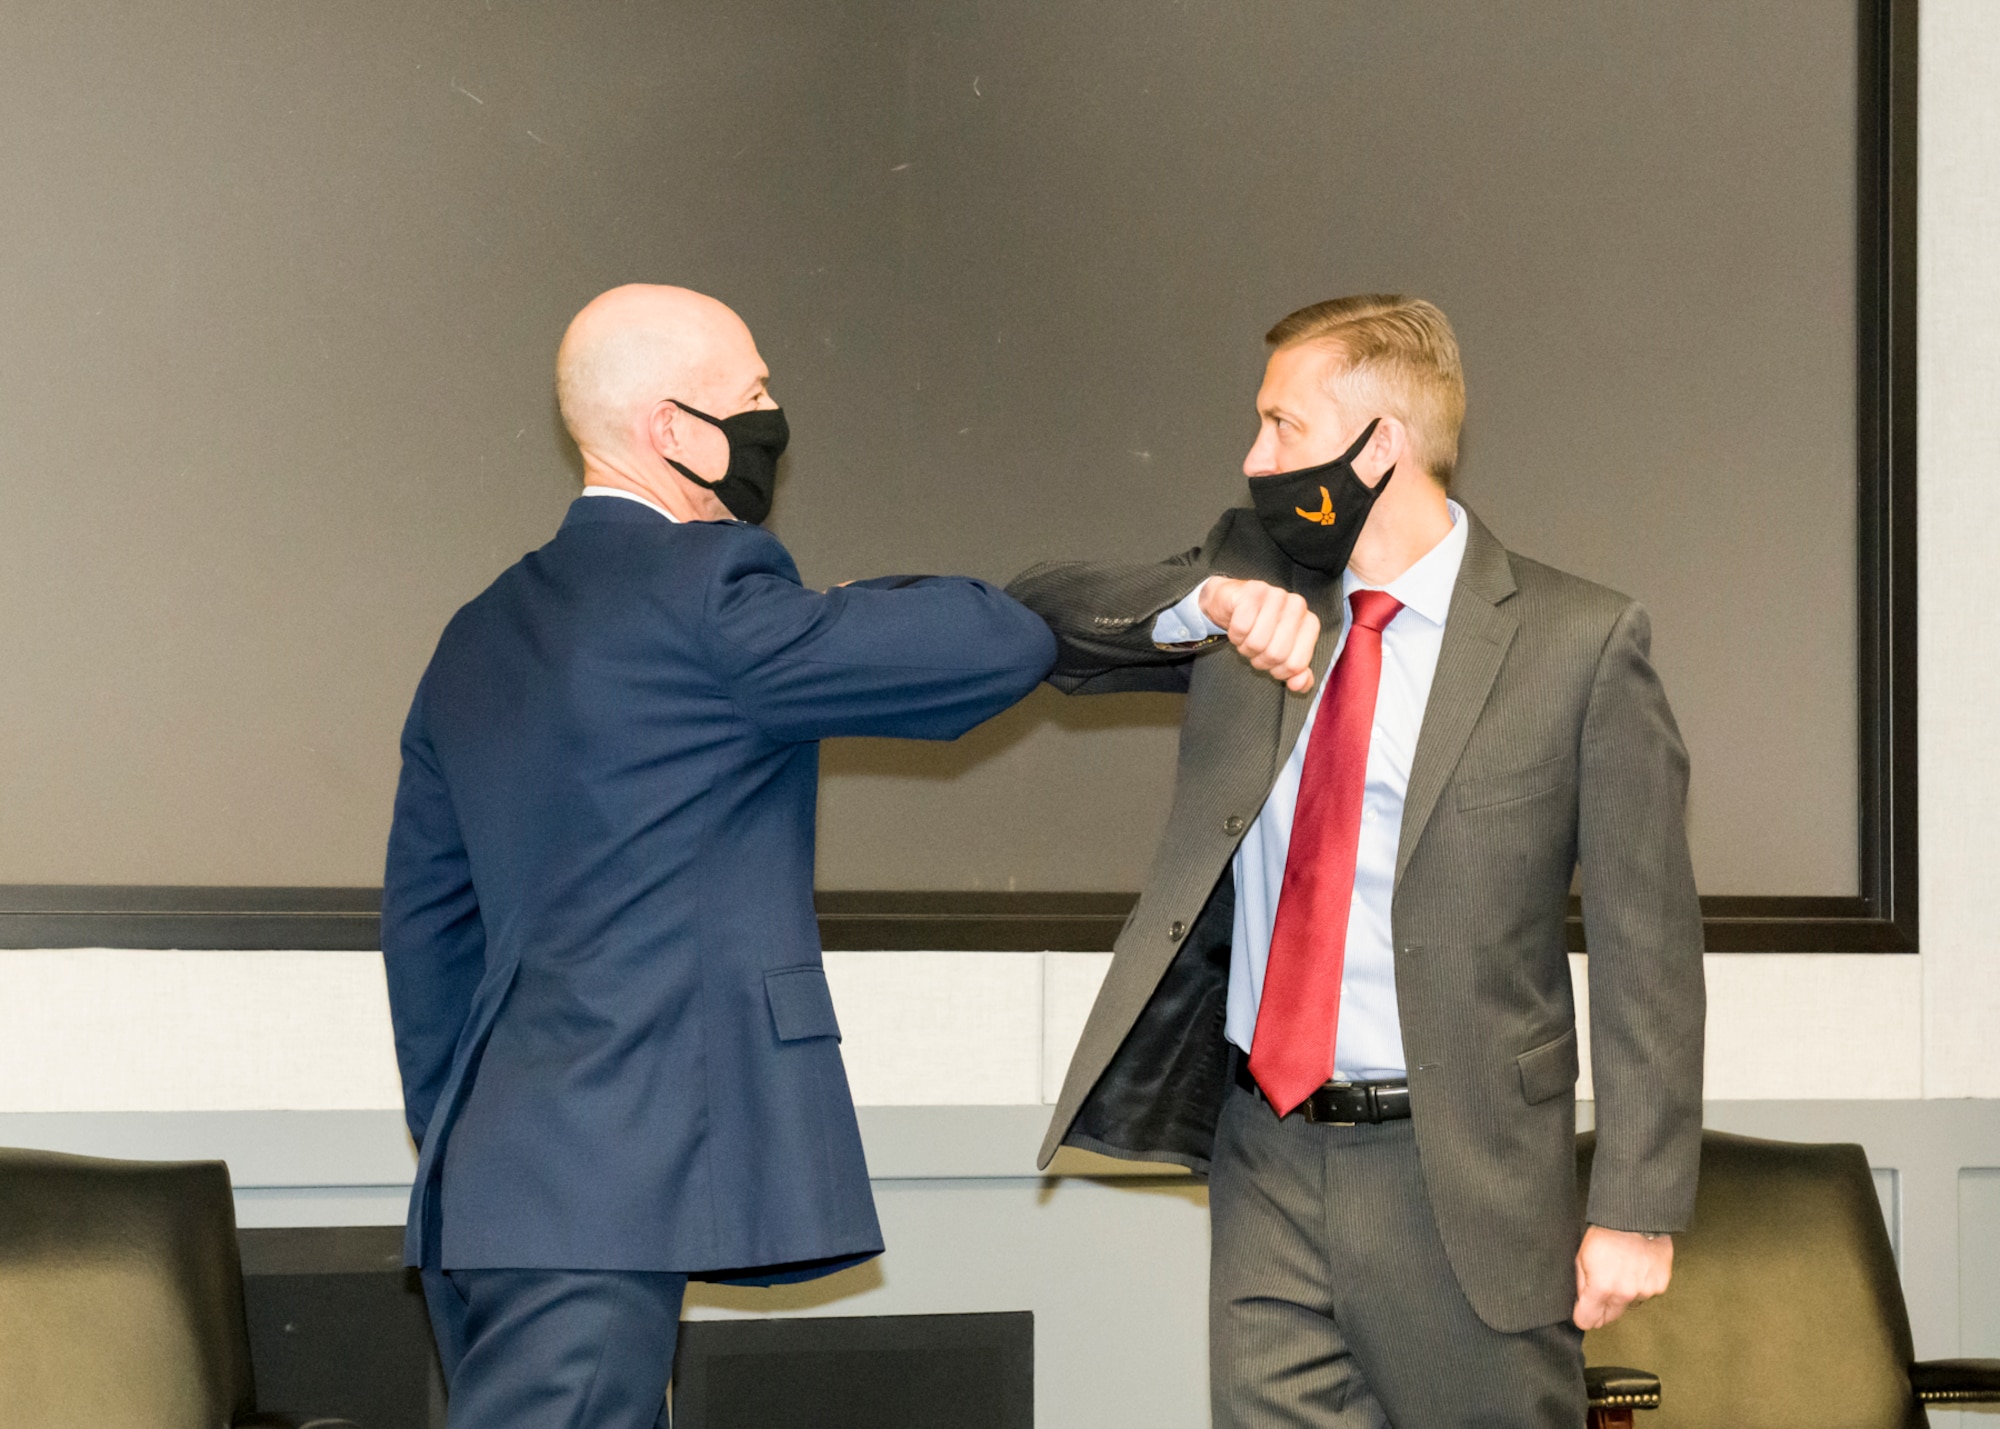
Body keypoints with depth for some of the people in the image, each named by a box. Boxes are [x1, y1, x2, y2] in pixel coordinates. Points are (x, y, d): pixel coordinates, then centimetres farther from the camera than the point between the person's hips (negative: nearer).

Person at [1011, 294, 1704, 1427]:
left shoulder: (1579, 642, -6)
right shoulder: (1252, 580, 9)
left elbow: (1647, 948, -6)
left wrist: (1637, 1209, -10)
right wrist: (1207, 605, -16)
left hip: (1464, 1181, -4)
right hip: (1266, 1163, 4)